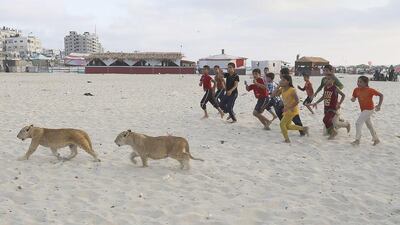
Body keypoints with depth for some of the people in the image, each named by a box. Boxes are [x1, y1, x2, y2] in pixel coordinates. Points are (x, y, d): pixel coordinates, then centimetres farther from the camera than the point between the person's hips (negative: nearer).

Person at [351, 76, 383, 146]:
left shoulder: (370, 90, -18)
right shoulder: (356, 90, -3)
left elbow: (381, 95, -11)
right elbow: (354, 98, 7)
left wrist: (379, 105, -14)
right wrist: (353, 99, -18)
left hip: (369, 110, -8)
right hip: (363, 110, 8)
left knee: (358, 123, -14)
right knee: (369, 125, 18)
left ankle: (357, 140, -7)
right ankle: (376, 139, 33)